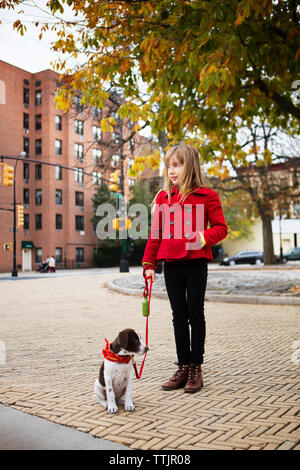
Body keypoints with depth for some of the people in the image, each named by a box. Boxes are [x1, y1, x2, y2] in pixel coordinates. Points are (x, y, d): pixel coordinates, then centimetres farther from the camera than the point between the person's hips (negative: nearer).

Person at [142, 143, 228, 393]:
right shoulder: (163, 197, 8)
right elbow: (155, 233, 9)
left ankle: (196, 368, 16)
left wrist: (204, 237, -20)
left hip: (196, 262, -3)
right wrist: (149, 264, 5)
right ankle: (183, 367, 19)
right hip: (172, 264, 3)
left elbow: (221, 228, 0)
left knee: (196, 315, 5)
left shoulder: (206, 196, -1)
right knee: (179, 316, 9)